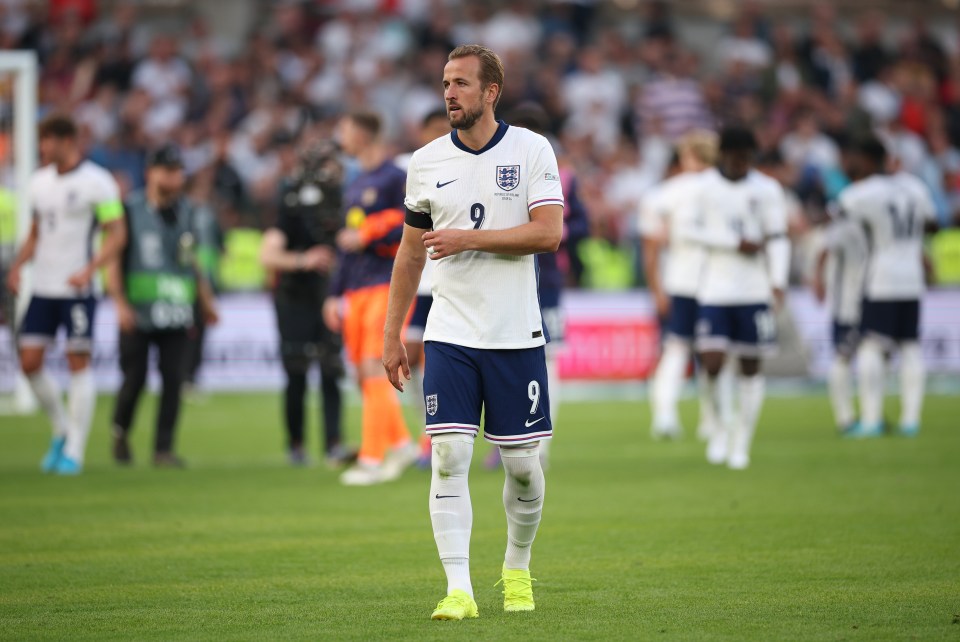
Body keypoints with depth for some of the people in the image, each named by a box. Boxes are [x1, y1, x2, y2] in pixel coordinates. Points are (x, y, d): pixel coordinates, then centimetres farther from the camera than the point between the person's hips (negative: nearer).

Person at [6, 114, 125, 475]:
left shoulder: (97, 182, -7)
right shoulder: (40, 181, 12)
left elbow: (117, 235, -10)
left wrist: (89, 270, -23)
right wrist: (17, 266, 6)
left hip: (77, 290, -6)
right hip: (42, 289, 6)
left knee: (78, 363, -5)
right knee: (29, 362, 0)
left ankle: (74, 451, 0)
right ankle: (62, 430, 19)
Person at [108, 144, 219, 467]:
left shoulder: (188, 213, 11)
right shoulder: (131, 210, -2)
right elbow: (114, 260, -2)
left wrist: (206, 302, 15)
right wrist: (120, 304, -11)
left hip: (175, 314, 3)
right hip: (138, 313, -3)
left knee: (173, 380, -5)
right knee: (135, 378, -1)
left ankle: (163, 448, 1)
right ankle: (120, 432, 26)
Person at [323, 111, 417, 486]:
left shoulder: (396, 179, -6)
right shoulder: (355, 186, 19)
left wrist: (367, 237, -13)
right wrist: (336, 294, 20)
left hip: (387, 284, -8)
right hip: (356, 291, 8)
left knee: (375, 369, -13)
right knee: (364, 374, 6)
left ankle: (372, 459, -13)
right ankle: (401, 443, 17)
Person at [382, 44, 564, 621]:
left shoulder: (531, 150, -2)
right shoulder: (427, 161, 6)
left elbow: (549, 232, -12)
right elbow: (412, 250, 14)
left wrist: (470, 238, -18)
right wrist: (392, 334, 13)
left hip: (517, 334, -2)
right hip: (450, 334, 2)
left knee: (523, 463, 4)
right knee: (449, 455, -10)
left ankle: (518, 569, 28)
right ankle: (459, 589, -11)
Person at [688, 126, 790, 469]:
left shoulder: (766, 190, 1)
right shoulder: (703, 187, -1)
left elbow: (777, 238, 1)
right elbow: (693, 231, -5)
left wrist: (778, 280, -12)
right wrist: (737, 243, -13)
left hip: (754, 290, 1)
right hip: (714, 290, -1)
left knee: (750, 367, 4)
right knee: (712, 365, -11)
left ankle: (741, 441, 16)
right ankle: (720, 425, 15)